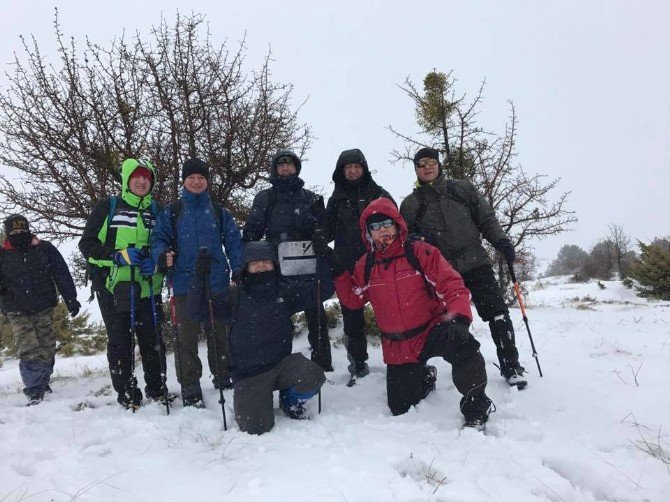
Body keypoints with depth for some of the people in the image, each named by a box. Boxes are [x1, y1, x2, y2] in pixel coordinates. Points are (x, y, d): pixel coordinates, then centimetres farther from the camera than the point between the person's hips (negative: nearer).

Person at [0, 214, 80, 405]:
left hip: (44, 308, 1)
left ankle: (42, 383, 25)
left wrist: (71, 300, 0)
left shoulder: (45, 249, 1)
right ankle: (35, 391, -8)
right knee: (29, 350, -11)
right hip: (17, 312, -1)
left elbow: (62, 275, 3)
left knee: (47, 348, 5)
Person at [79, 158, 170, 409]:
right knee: (120, 341, 2)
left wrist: (156, 263, -4)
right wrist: (118, 255, -16)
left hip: (147, 286, 3)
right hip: (113, 285, -2)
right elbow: (87, 244, -1)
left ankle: (157, 389, 20)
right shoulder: (107, 207, 2)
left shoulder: (156, 210, 12)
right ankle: (126, 394, 13)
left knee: (152, 339, 5)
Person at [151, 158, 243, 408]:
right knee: (186, 337, 2)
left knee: (219, 334, 12)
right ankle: (190, 388, 12)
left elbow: (234, 242, 6)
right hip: (185, 284, -1)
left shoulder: (219, 213, 9)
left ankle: (223, 378, 27)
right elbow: (158, 239, 4)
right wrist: (162, 255, -18)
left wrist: (238, 272, -6)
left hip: (217, 284, 1)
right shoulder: (171, 213, 7)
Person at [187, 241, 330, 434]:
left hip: (282, 364, 2)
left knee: (313, 377, -28)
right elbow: (197, 312, -9)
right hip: (249, 375, -1)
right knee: (256, 427, -17)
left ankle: (291, 400, 9)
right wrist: (200, 278, -21)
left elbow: (324, 290, 2)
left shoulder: (287, 290, 2)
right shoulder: (234, 297, -2)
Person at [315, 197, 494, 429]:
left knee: (462, 344, -38)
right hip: (397, 347, 4)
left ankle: (476, 406, -13)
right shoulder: (365, 266, 4)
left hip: (432, 330, -4)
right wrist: (336, 267, 1)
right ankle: (424, 377, 43)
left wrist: (459, 318, -33)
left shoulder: (420, 252, -9)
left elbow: (452, 285, -15)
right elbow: (353, 299, 9)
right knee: (399, 408, 11)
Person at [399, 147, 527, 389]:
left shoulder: (463, 188, 10)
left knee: (497, 312, -7)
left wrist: (501, 241, -3)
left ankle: (510, 365, 5)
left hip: (475, 262, 0)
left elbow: (486, 217, 11)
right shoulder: (410, 204, 9)